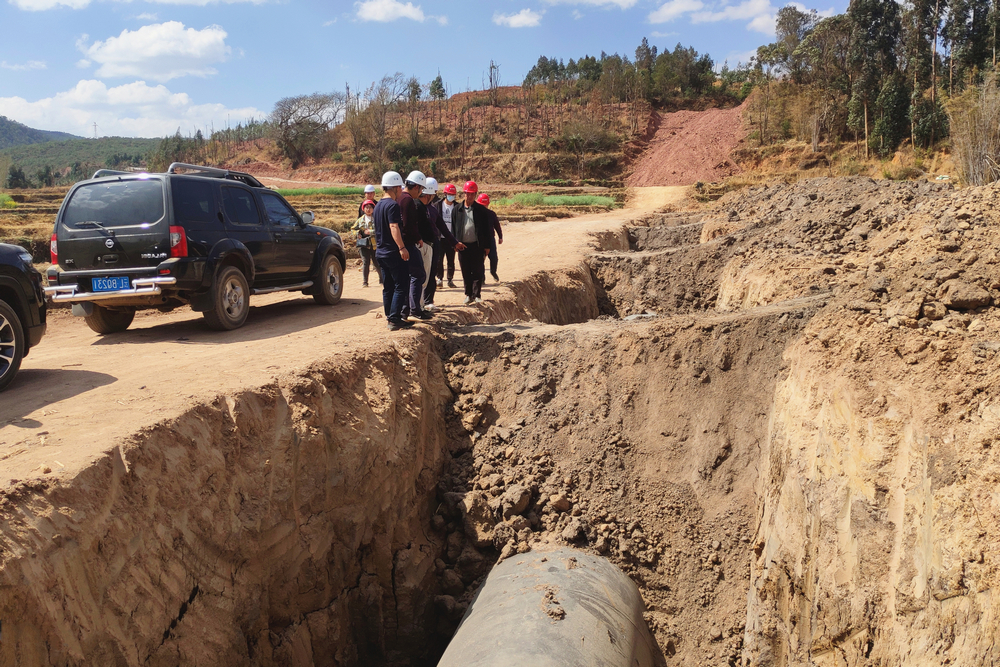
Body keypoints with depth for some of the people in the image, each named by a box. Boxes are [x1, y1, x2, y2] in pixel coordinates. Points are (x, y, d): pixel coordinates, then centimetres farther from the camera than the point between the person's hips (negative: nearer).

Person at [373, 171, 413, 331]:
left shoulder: (378, 205, 15)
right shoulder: (393, 205, -14)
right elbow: (394, 227, -25)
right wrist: (402, 247, -29)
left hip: (381, 252, 9)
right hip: (393, 252, -9)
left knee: (388, 287, 13)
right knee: (401, 285, -6)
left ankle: (390, 317, 17)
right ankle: (394, 319, -11)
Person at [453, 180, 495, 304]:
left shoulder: (481, 210, 1)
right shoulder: (457, 210, 6)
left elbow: (487, 229, 2)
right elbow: (453, 227, 10)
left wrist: (487, 246, -1)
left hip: (477, 246, -2)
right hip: (462, 246, 2)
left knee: (478, 272, 0)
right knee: (466, 273, 7)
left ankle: (477, 295, 8)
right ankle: (469, 294, 16)